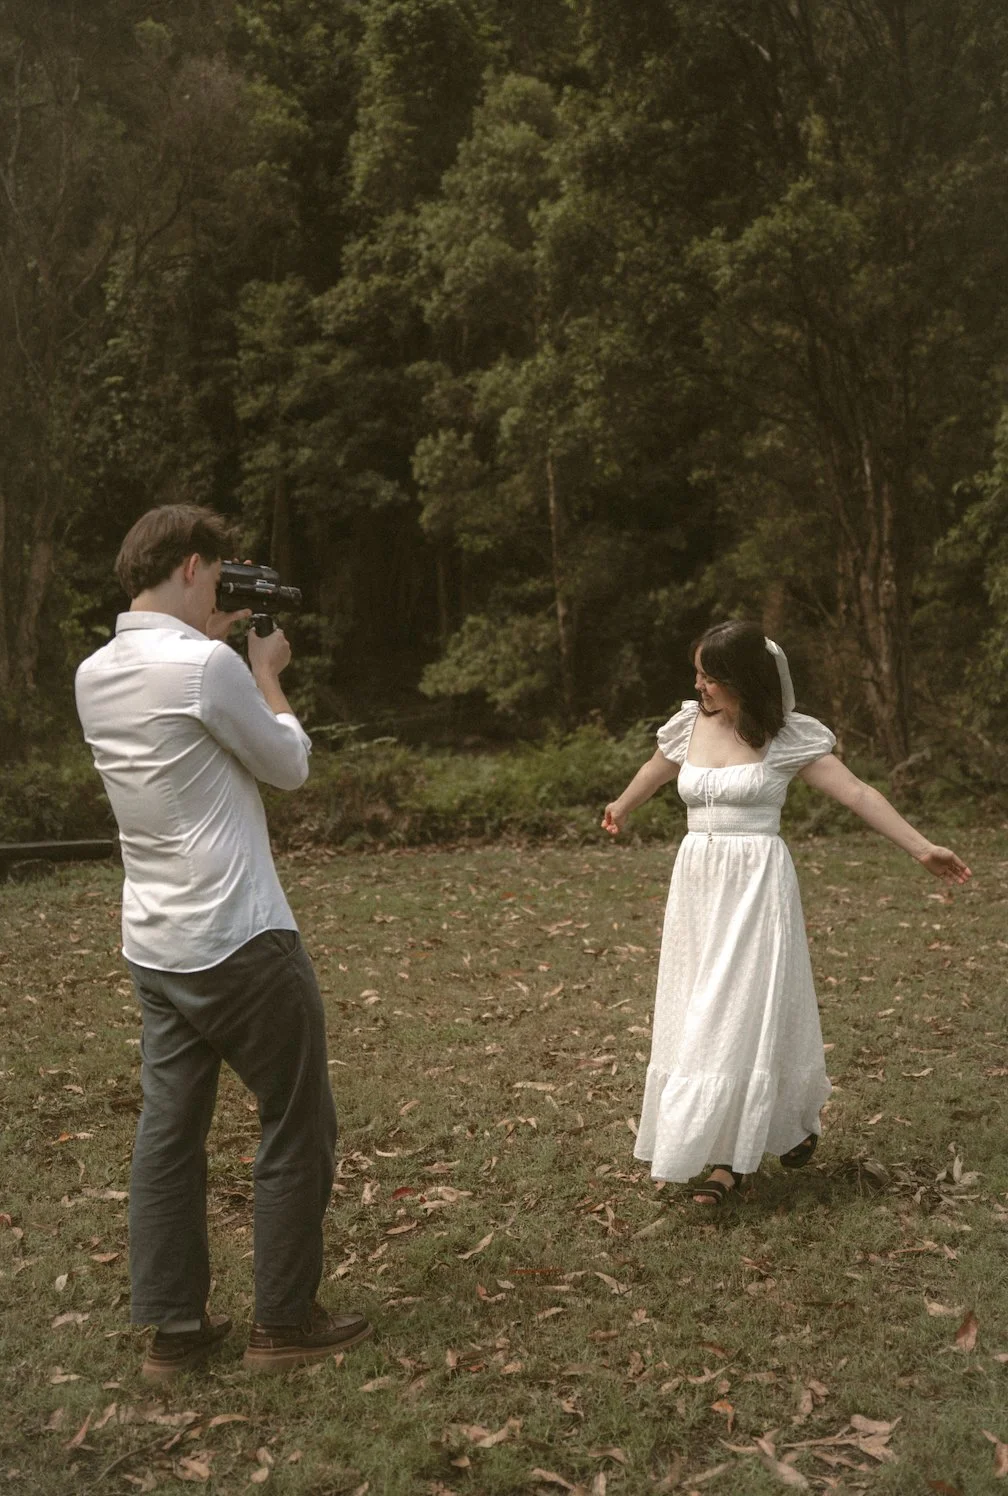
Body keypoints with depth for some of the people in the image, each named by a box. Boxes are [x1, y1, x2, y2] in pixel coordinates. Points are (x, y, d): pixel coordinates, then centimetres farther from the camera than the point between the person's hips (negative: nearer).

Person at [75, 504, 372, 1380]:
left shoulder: (96, 675, 5)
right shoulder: (204, 666, -18)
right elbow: (291, 766, -5)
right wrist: (266, 671, 7)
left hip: (154, 946, 8)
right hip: (241, 942, -8)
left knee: (169, 1129, 13)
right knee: (297, 1127, 7)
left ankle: (173, 1328, 21)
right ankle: (284, 1323, 17)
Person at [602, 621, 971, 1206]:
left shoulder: (787, 738, -7)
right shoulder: (690, 725, 6)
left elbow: (858, 793, -10)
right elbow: (653, 773, 26)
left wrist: (922, 847, -17)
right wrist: (619, 811, 43)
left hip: (757, 886, -5)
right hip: (697, 885, 5)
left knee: (747, 1010, -4)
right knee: (701, 1013, 5)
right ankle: (730, 1153, 17)